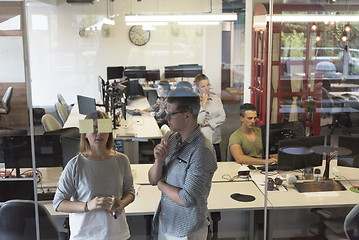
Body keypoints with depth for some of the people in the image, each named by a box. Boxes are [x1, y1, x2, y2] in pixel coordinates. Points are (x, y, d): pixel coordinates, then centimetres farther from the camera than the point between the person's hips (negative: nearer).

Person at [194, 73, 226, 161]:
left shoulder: (216, 98, 8)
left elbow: (222, 117, 1)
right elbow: (198, 121, -14)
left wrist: (207, 123, -9)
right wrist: (204, 103, -13)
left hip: (215, 140, 4)